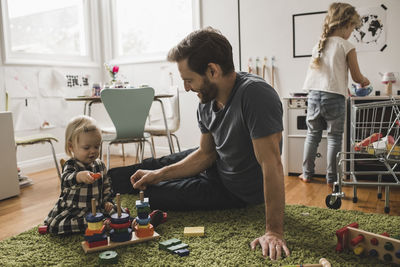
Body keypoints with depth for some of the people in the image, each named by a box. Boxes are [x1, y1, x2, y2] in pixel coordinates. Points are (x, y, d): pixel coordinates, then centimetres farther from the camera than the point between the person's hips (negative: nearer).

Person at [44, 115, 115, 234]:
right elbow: (67, 179, -39)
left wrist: (107, 201, 6)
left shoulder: (100, 165, 4)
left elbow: (106, 185, 18)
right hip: (71, 210, -3)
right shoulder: (70, 165, -14)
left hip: (97, 207, 3)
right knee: (56, 225, -27)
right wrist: (80, 176, -60)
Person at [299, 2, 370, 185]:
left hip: (314, 95, 5)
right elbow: (356, 77, -1)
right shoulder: (347, 47, -5)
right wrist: (364, 81, 23)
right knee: (334, 138, 6)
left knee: (312, 135, 14)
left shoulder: (318, 45, 10)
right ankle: (331, 177, 13)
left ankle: (307, 173, 21)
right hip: (334, 97, -4)